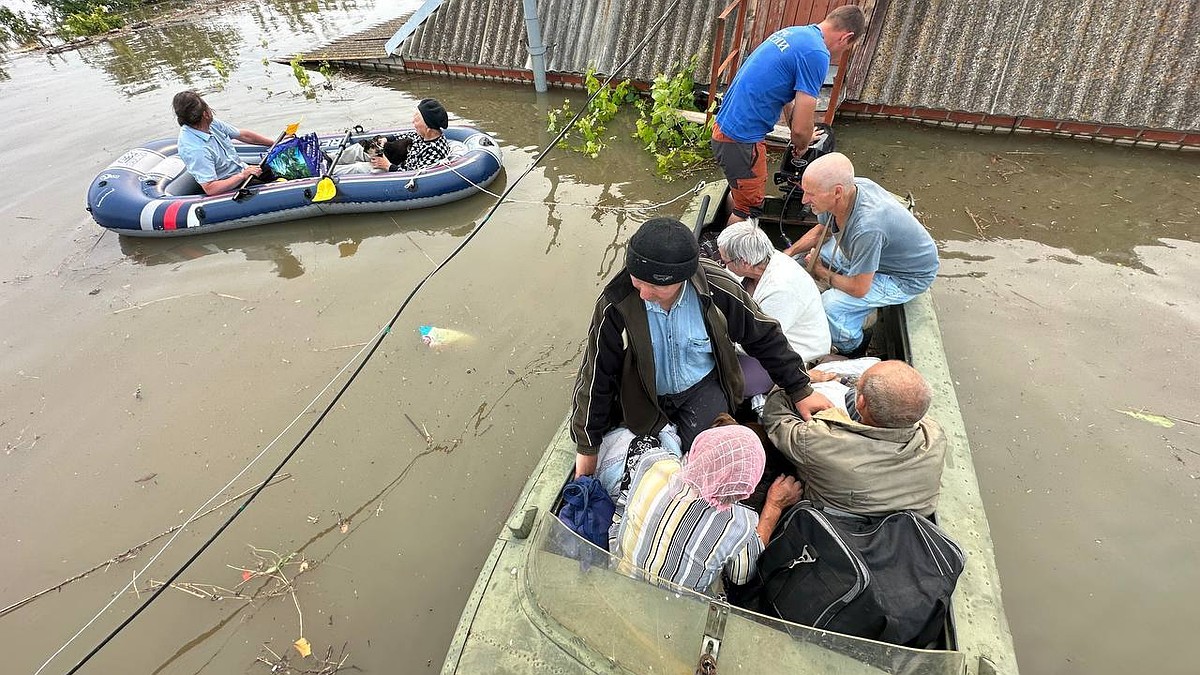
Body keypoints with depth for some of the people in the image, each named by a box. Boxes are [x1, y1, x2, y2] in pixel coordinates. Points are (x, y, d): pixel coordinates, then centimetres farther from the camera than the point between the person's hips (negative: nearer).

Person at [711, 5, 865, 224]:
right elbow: (801, 128, -17)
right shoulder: (816, 54, -16)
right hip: (742, 139, -10)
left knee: (739, 193, 26)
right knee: (748, 210, 6)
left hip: (725, 125, 10)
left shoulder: (792, 32, 13)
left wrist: (801, 135, 35)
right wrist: (801, 146, 6)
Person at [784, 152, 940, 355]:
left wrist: (823, 274, -13)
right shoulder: (848, 187, -17)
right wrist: (789, 252, -7)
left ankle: (848, 352, 9)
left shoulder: (866, 227, -42)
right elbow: (821, 230, 5)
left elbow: (859, 289, -30)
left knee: (829, 305, -22)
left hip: (907, 277, -8)